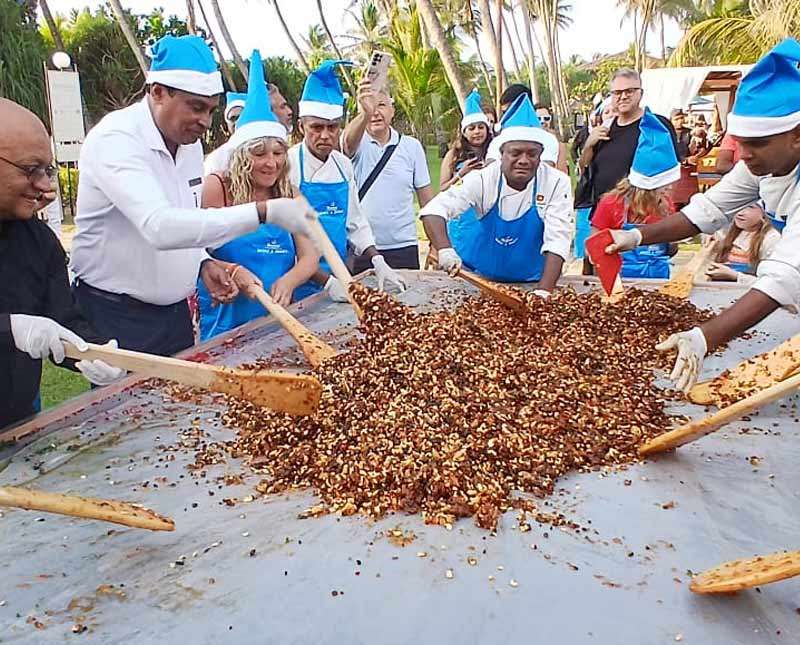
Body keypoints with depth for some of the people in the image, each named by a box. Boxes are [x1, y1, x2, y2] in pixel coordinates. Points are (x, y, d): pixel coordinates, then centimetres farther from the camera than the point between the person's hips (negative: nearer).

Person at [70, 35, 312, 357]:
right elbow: (159, 226, -36)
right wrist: (265, 212, -41)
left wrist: (204, 263, -3)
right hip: (117, 318, -7)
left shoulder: (190, 142, 6)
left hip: (175, 311, 8)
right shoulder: (114, 139, -20)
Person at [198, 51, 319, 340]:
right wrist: (228, 273, -24)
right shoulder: (217, 188, -4)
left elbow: (309, 257, 4)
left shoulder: (288, 196, 8)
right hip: (225, 322, -3)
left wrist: (287, 282, -15)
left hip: (277, 321, 4)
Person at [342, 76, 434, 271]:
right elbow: (349, 142, -26)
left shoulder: (412, 146, 5)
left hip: (403, 248, 2)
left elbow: (426, 200, 7)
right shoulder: (357, 143, 0)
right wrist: (365, 114, -46)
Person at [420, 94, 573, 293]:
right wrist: (445, 250, -36)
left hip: (530, 282, 1)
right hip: (479, 277, 0)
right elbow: (433, 209, -18)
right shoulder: (483, 178, -12)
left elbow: (557, 241, -15)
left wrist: (543, 292, -26)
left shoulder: (557, 183, -11)